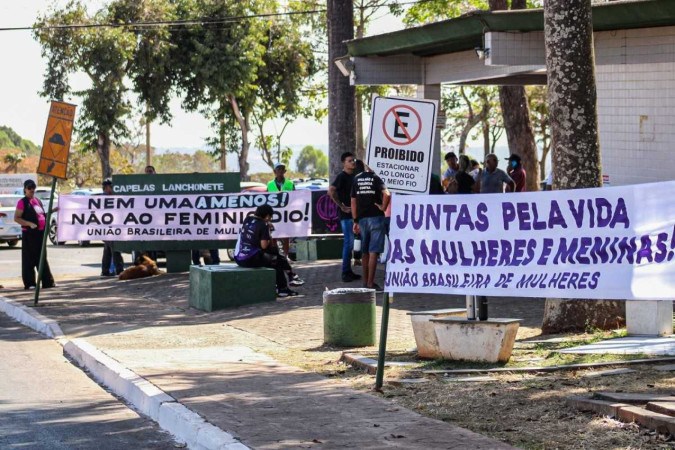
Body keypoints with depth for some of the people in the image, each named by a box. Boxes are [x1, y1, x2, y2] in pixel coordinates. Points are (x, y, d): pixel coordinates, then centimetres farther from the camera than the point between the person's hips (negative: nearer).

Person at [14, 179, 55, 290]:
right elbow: (16, 218, -12)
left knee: (42, 259, 10)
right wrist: (29, 224, -23)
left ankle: (48, 282, 14)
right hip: (29, 234, -7)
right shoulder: (23, 202, -7)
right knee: (29, 260, -2)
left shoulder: (37, 201, 15)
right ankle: (29, 283, 2)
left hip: (40, 233, 7)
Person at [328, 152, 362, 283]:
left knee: (350, 243, 11)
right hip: (347, 214, -8)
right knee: (349, 243, -7)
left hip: (355, 213, 8)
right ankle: (345, 273, -3)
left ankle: (348, 271, 17)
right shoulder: (342, 176, -10)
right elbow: (331, 191, -23)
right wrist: (342, 206, -18)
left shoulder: (354, 176, 14)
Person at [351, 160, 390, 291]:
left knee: (365, 252, 16)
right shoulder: (375, 178, -5)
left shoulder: (356, 179, 7)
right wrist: (383, 208, -5)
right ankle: (370, 283, -10)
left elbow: (353, 202, 7)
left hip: (362, 218, 4)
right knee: (373, 252, -6)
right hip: (376, 217, -4)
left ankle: (366, 280, 23)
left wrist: (355, 221, 10)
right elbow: (387, 194, -20)